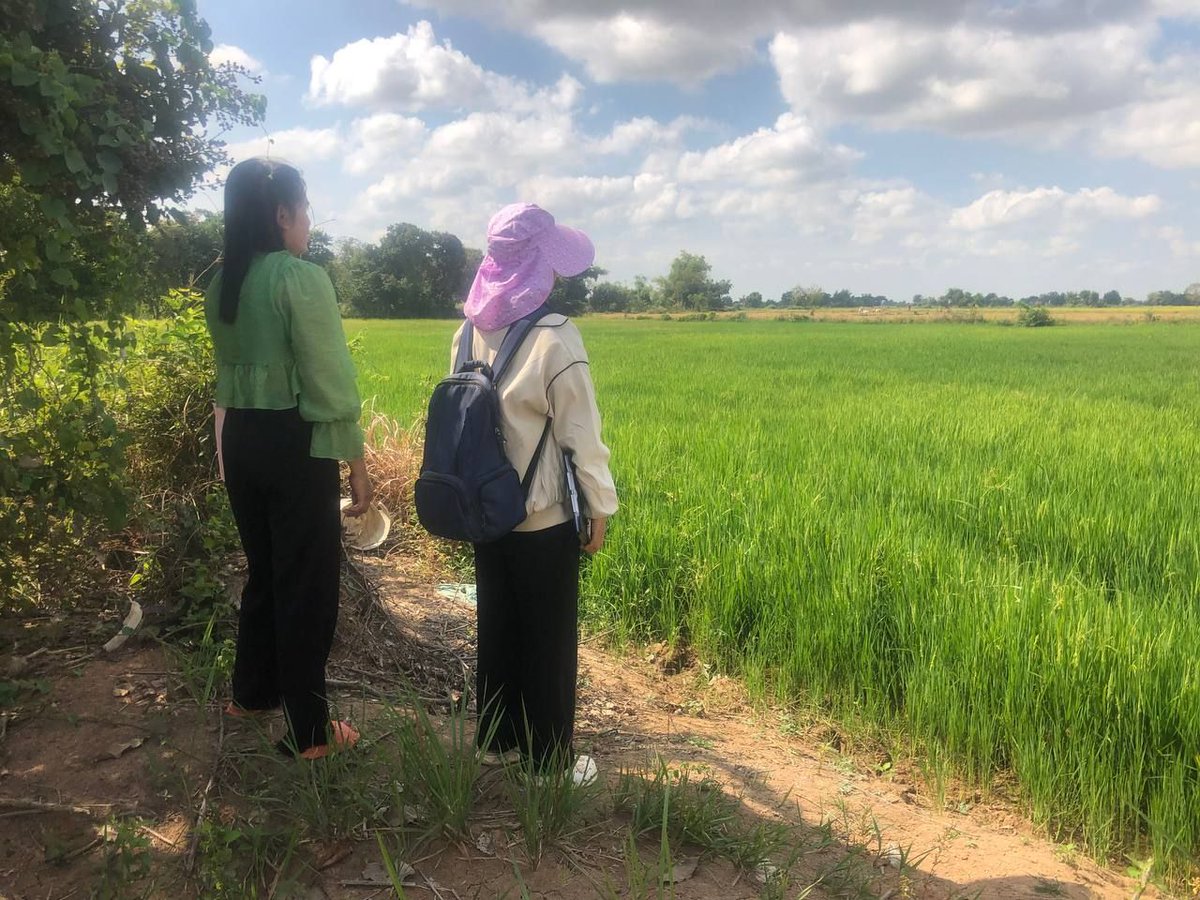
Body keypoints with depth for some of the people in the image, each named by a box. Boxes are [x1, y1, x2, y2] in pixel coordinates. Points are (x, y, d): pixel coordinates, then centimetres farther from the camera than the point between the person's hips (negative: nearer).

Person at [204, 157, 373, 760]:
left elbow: (229, 367, 12)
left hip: (240, 439, 8)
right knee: (306, 585, 3)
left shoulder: (222, 285, 8)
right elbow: (330, 382, -16)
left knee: (263, 572, 23)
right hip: (295, 444, -8)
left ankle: (252, 693, 39)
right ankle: (307, 732, 14)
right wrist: (356, 461, -9)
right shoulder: (303, 279, -15)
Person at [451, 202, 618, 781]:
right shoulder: (554, 337, -19)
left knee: (496, 628, 19)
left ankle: (496, 739, 34)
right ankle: (550, 761, 23)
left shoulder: (471, 331, -1)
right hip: (544, 516, -6)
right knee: (550, 640, 9)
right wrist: (600, 508, -4)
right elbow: (580, 433, -16)